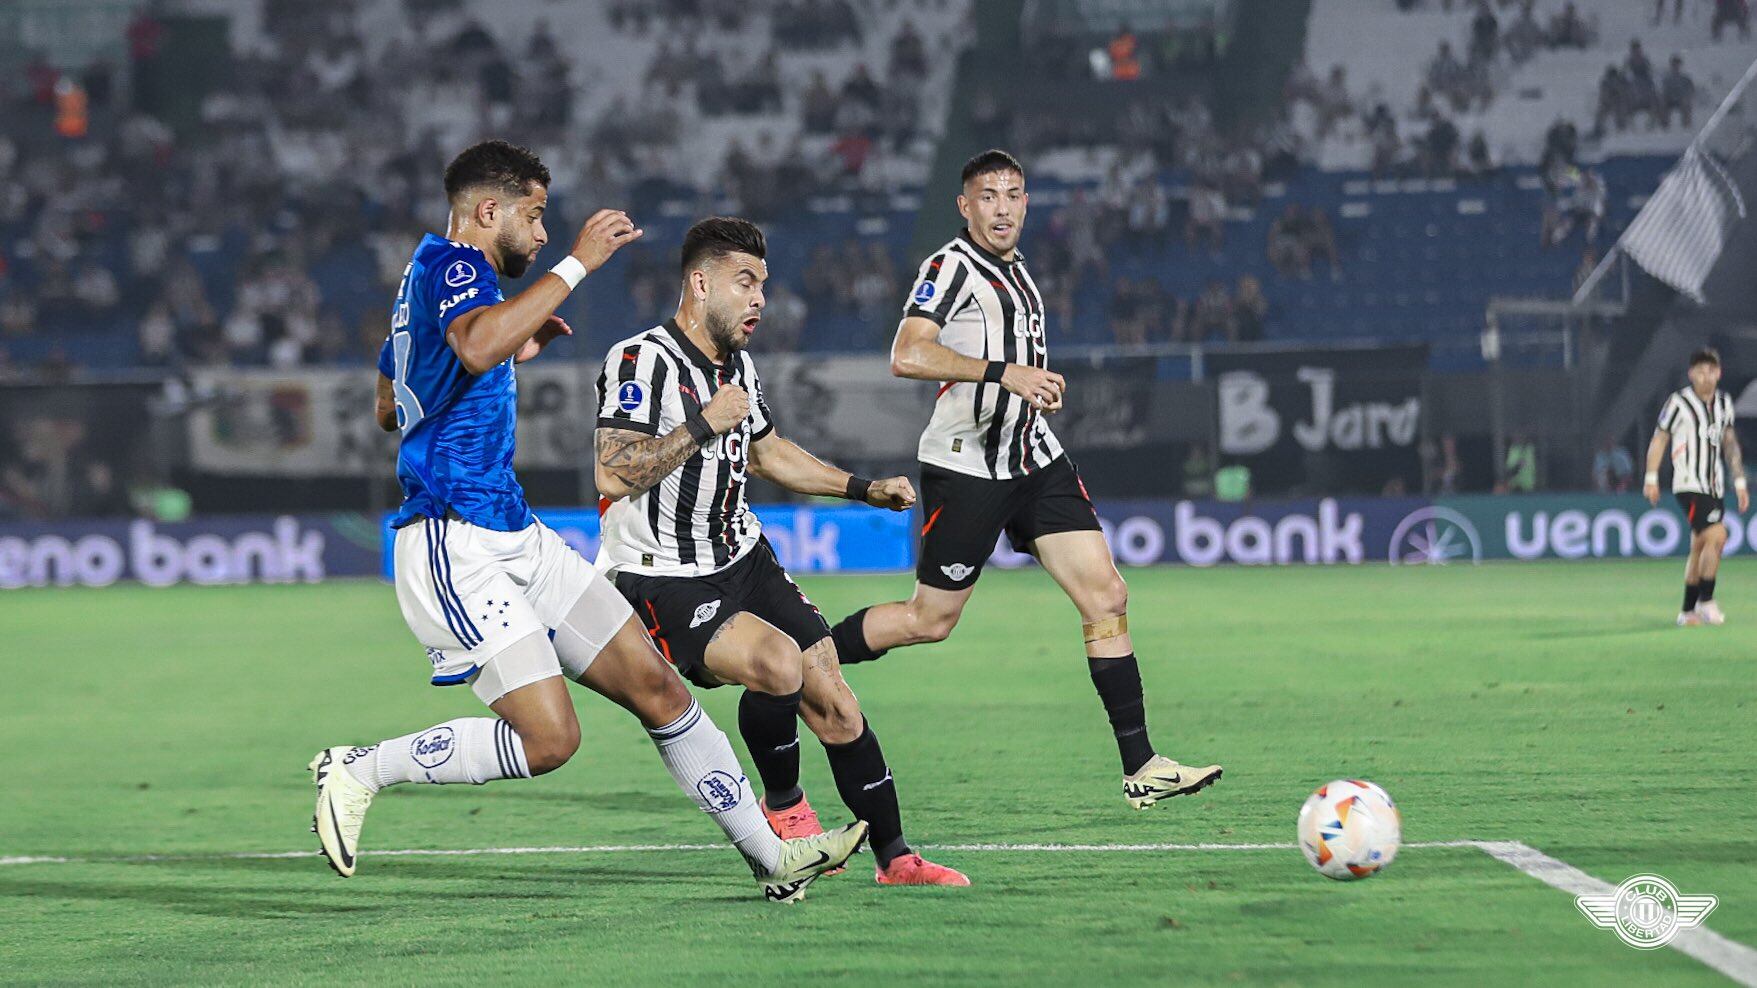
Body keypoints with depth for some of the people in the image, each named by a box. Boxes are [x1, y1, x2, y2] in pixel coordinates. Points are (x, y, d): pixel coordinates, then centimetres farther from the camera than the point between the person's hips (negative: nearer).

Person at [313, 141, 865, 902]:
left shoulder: (430, 276, 20)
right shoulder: (450, 262, -12)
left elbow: (388, 410, 32)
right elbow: (476, 345, -36)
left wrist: (513, 352, 31)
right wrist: (576, 264, -28)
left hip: (516, 538, 11)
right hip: (455, 546, -11)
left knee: (656, 687, 6)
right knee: (548, 737, -19)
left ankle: (770, 858, 10)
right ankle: (357, 771, -4)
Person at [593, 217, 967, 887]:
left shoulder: (737, 365, 9)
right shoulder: (643, 360, -18)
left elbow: (768, 453, 29)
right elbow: (613, 477, -30)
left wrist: (865, 490, 26)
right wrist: (703, 424, -30)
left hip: (743, 560, 8)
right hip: (662, 579, -8)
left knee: (833, 702, 0)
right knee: (777, 661, -30)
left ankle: (895, 858, 11)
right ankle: (784, 805, -3)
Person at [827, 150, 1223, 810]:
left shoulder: (1016, 272, 17)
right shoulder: (952, 266, -11)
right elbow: (908, 357, -27)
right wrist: (1004, 372, -30)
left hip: (1035, 459, 7)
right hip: (965, 467, -7)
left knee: (1106, 598, -4)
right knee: (930, 621, 0)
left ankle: (1140, 767, -4)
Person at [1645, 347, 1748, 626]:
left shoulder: (1724, 402, 11)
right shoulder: (1679, 402, -7)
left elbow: (1730, 443, 20)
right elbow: (1659, 439, -3)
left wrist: (1739, 482, 18)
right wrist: (1651, 478, -7)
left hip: (1715, 486, 7)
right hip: (1689, 485, -7)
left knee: (1699, 547, 8)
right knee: (1716, 536, -20)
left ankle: (1688, 611, 15)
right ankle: (1706, 601, -12)